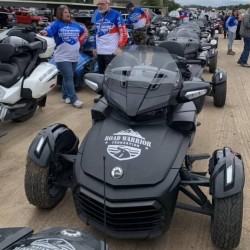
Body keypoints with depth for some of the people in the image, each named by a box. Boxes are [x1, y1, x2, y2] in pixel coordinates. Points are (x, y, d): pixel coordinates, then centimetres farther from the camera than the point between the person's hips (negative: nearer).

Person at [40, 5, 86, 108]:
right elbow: (49, 30, -24)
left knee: (67, 77, 14)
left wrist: (80, 40, 14)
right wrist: (45, 32, -47)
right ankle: (74, 99, -9)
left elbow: (84, 31, 29)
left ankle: (65, 96, 25)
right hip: (62, 57, -6)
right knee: (69, 78, -10)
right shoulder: (56, 24, -6)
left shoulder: (75, 25, 13)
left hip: (74, 57, 6)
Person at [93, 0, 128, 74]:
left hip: (112, 51, -7)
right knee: (101, 73, 14)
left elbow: (123, 32, -11)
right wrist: (95, 47, 20)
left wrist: (120, 47, -17)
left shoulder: (116, 15, -7)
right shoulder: (98, 16, 15)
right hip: (99, 51, 7)